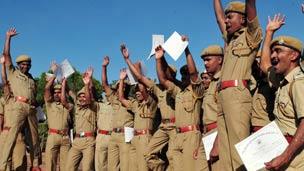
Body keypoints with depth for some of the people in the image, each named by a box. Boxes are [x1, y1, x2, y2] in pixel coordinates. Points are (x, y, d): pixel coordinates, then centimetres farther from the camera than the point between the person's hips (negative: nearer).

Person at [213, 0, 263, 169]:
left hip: (237, 93, -8)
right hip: (223, 95, 8)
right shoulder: (230, 39, 28)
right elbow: (219, 17, 37)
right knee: (225, 148, 2)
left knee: (239, 145, -15)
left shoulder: (251, 35, 8)